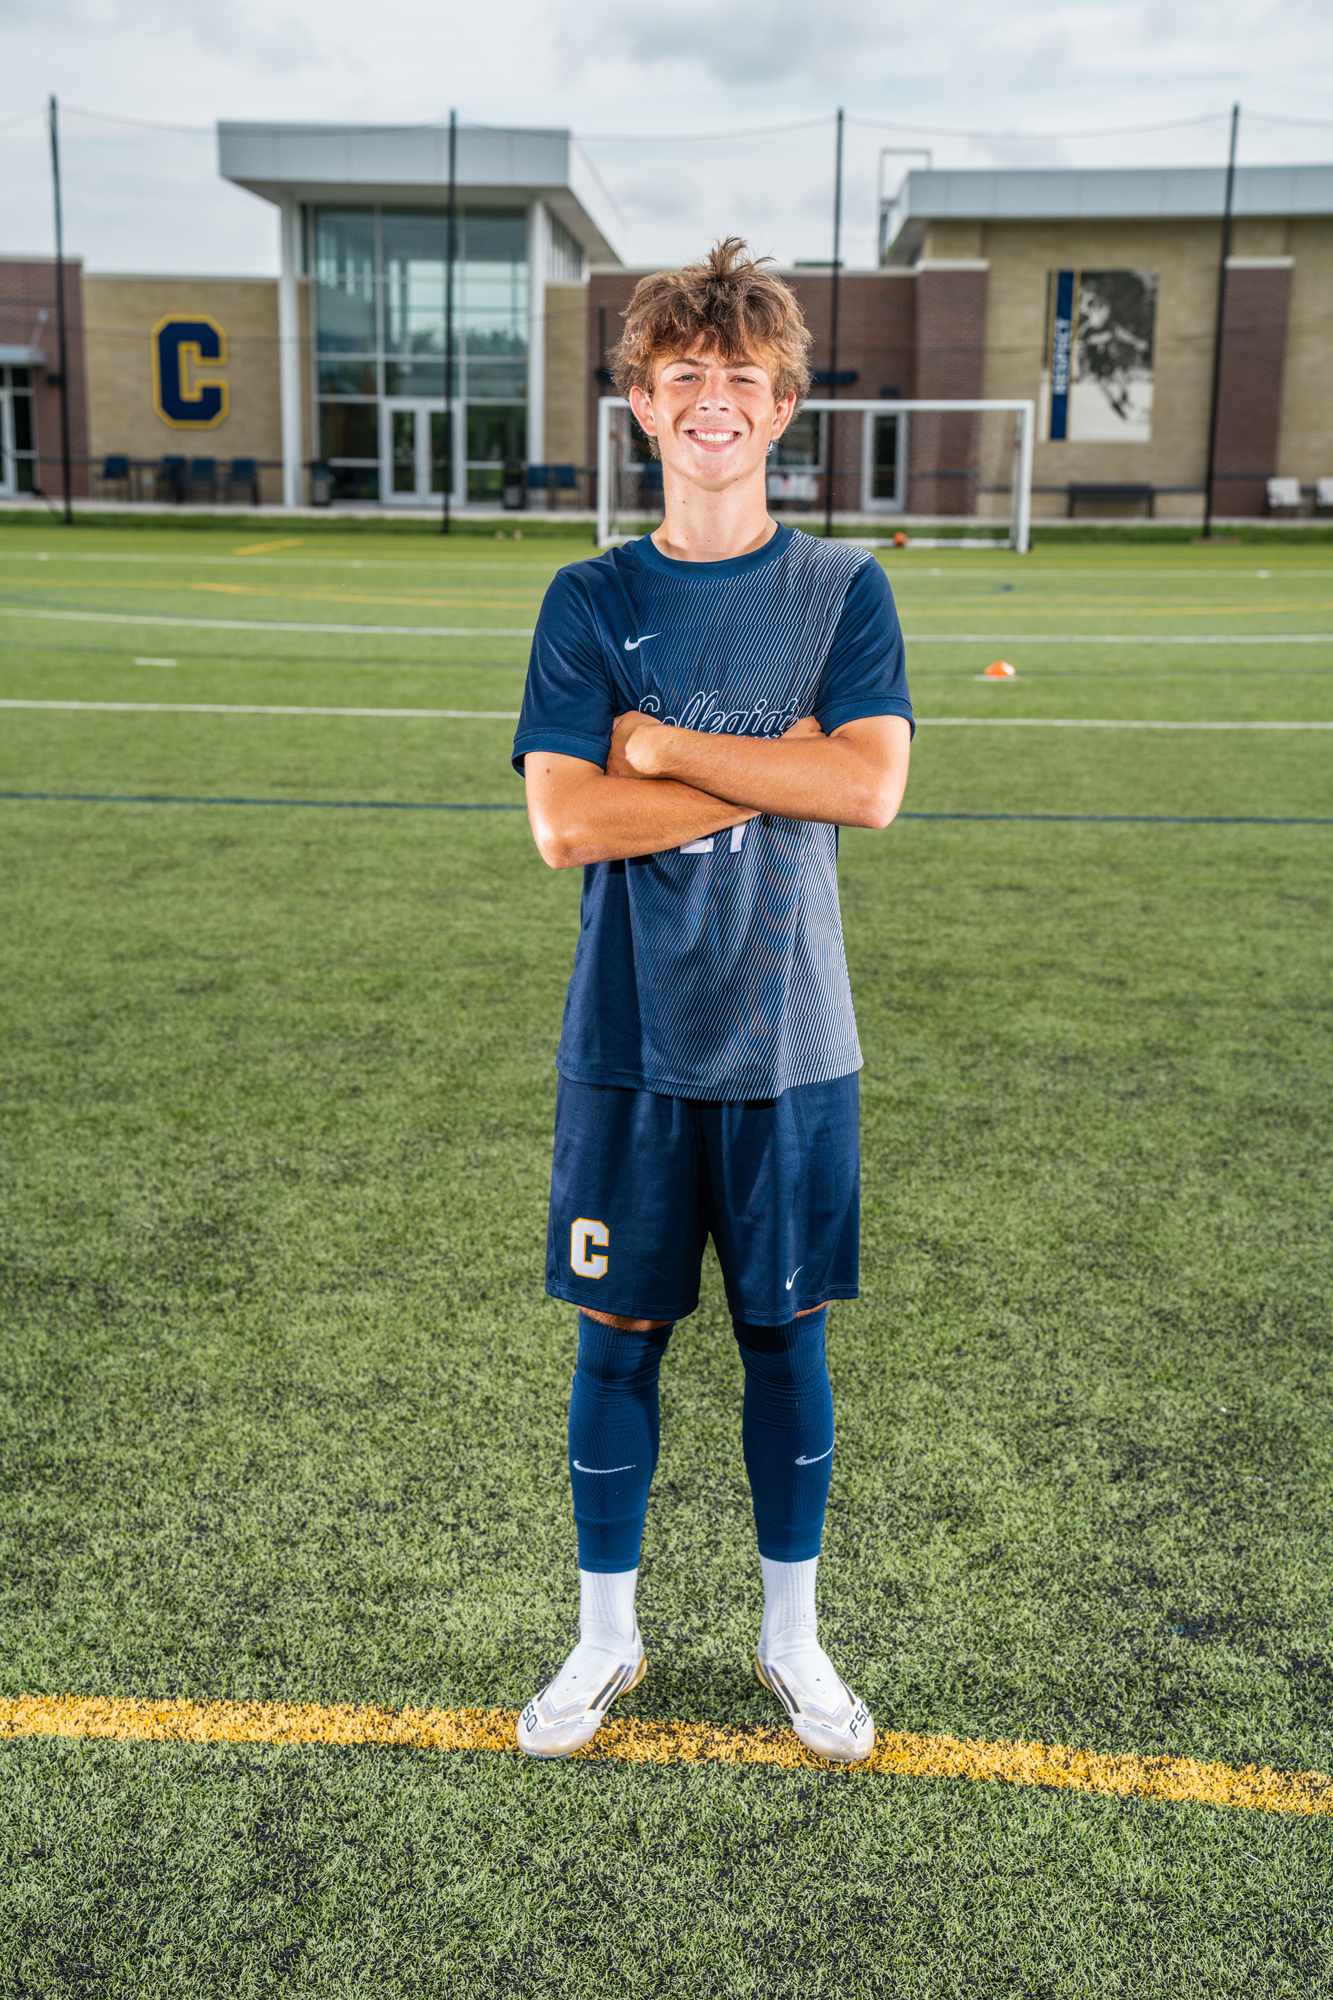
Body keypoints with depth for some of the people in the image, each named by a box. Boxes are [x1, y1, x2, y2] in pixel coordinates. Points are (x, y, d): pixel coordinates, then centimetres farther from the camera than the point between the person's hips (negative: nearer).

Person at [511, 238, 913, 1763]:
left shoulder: (844, 590, 2)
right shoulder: (591, 602, 1)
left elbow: (870, 786, -14)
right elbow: (564, 822, -11)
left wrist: (662, 745, -13)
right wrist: (772, 766, -13)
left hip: (790, 1045, 0)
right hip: (630, 1046, 0)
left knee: (785, 1336, 11)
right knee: (619, 1338, 9)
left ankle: (791, 1635, 31)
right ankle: (606, 1638, 29)